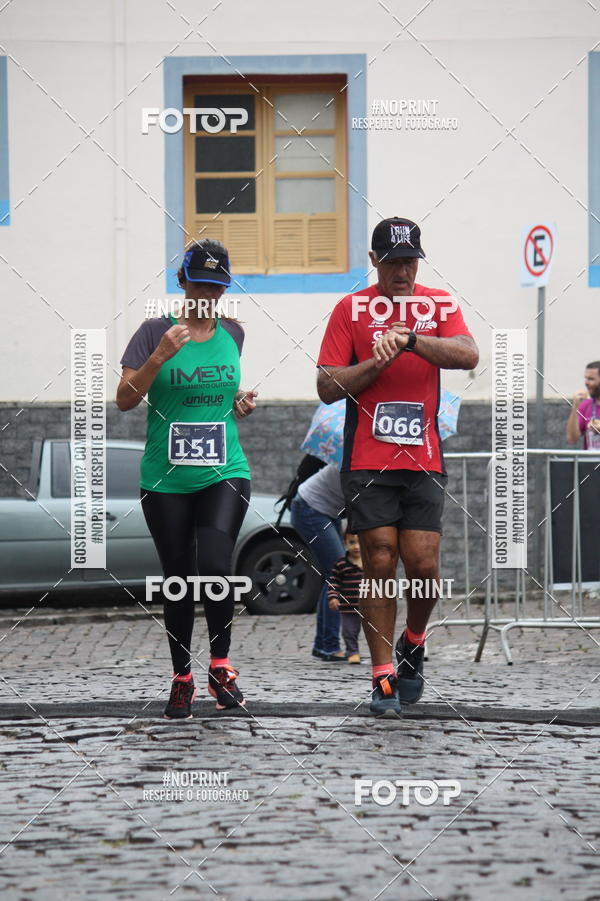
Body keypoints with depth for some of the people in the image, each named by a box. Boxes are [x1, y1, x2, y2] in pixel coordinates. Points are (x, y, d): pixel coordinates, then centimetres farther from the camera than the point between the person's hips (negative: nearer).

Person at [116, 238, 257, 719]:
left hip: (225, 474, 1)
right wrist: (159, 357, -18)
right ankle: (182, 677, 20)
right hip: (166, 480, -1)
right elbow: (125, 399, -6)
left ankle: (221, 664, 0)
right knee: (178, 580, 4)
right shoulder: (156, 331, -1)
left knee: (214, 566, -19)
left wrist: (242, 404, 5)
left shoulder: (232, 333, 11)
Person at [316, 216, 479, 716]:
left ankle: (413, 644, 24)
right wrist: (378, 361, -13)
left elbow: (468, 355, -9)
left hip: (424, 460, 1)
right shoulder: (351, 309, 5)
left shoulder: (439, 304, 9)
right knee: (379, 564, -4)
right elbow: (327, 387, 1)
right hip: (367, 462, -1)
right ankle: (384, 678, 2)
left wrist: (409, 338, -21)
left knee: (424, 566, -4)